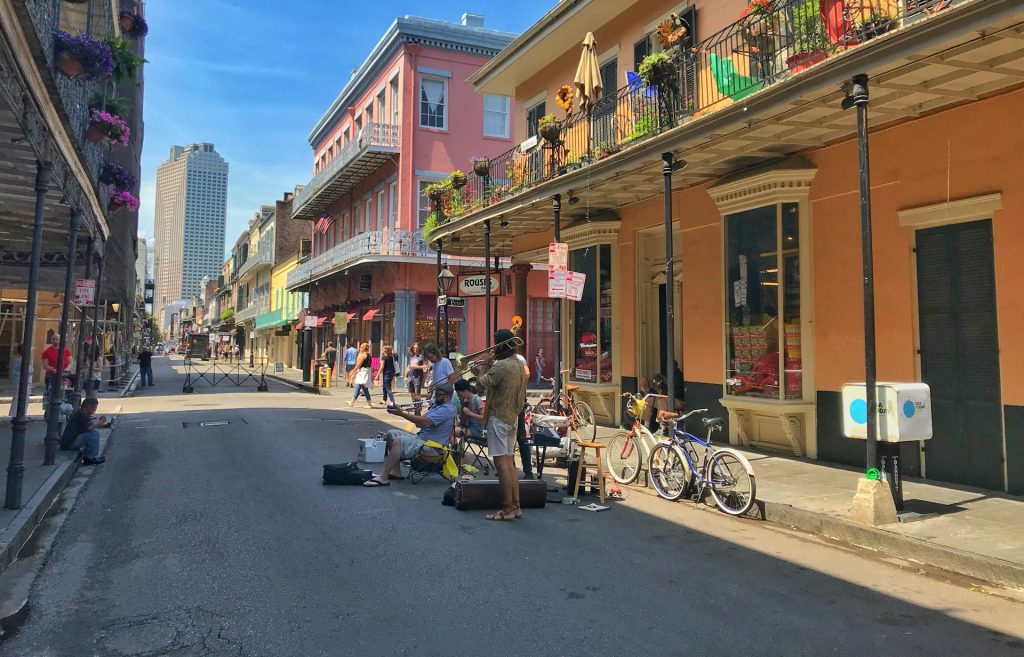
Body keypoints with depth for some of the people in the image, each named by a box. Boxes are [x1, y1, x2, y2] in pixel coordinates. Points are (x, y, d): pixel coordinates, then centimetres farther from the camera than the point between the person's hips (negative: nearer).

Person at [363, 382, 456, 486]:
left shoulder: (447, 409, -15)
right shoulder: (437, 406, 19)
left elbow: (425, 421, -28)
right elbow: (419, 424, 17)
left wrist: (402, 413, -27)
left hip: (432, 446, -11)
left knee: (398, 441, -28)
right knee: (392, 434, 8)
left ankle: (382, 478, -28)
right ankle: (396, 471, 3)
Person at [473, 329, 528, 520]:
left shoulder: (500, 365, -18)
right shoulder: (519, 365, 12)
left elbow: (481, 383, -15)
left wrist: (484, 365, 1)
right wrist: (482, 372, 16)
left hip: (498, 417, -9)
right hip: (512, 418, 9)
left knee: (501, 463, -5)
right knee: (509, 462, 13)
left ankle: (507, 509, -2)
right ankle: (515, 506, 16)